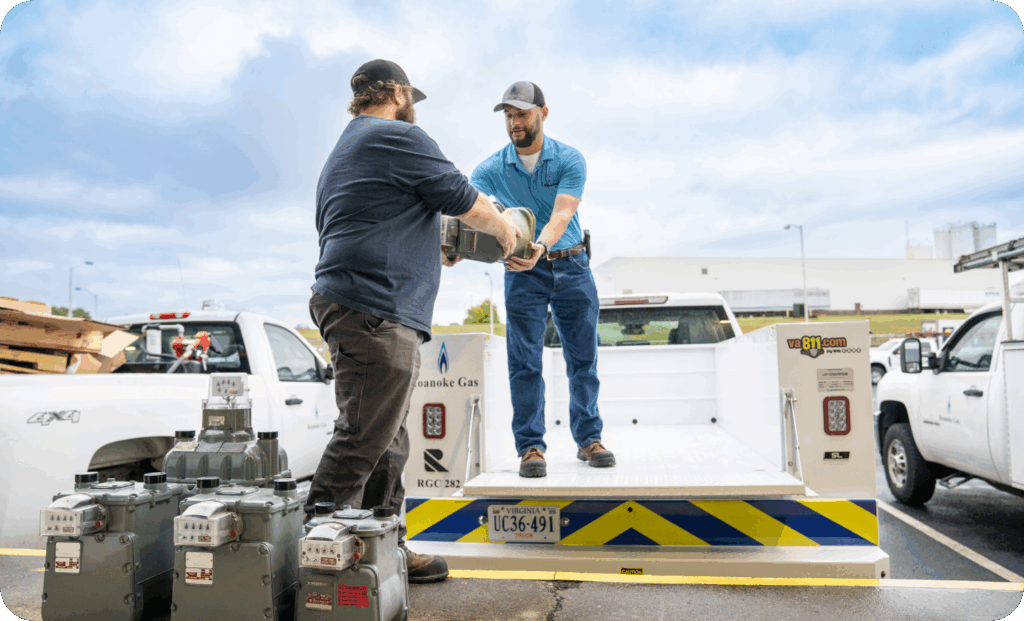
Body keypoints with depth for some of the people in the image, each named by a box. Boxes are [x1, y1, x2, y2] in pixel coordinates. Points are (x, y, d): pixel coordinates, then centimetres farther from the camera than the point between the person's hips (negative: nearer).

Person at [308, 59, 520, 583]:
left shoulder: (343, 152, 28)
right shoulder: (399, 137, -4)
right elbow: (467, 203, -2)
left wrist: (436, 251, 37)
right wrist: (503, 227, 17)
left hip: (348, 303, 11)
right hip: (375, 310, -11)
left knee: (387, 446, 13)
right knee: (362, 441, -8)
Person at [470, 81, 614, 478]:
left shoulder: (570, 160, -9)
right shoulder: (493, 168, -3)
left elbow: (562, 214, -23)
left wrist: (541, 247, -43)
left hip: (571, 265, 0)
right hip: (523, 271, 0)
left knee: (582, 357, 6)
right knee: (524, 362, -4)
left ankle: (588, 439, 20)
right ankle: (530, 446, 5)